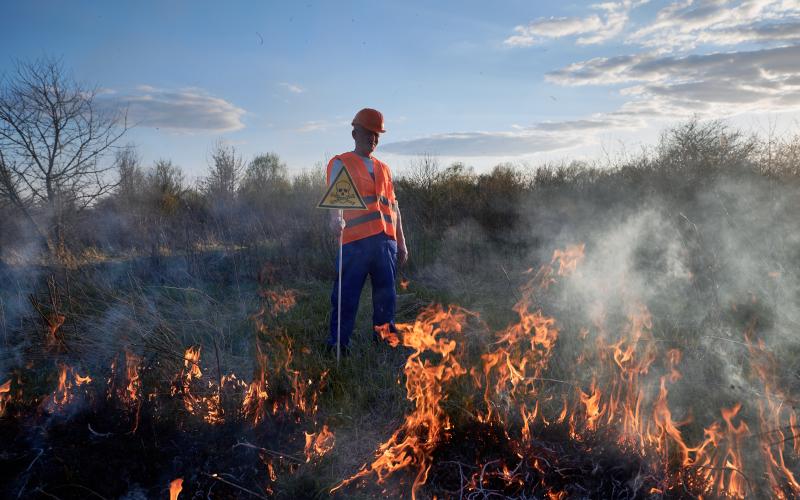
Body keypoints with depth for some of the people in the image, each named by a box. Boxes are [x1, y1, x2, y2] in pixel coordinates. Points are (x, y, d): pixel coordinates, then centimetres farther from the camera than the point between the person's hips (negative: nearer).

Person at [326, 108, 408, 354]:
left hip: (385, 241, 5)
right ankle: (337, 346, 4)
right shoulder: (341, 164, 6)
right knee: (346, 296, -4)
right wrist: (336, 220, -31)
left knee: (386, 296, 9)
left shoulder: (384, 169, 23)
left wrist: (401, 242, 20)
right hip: (356, 240, -5)